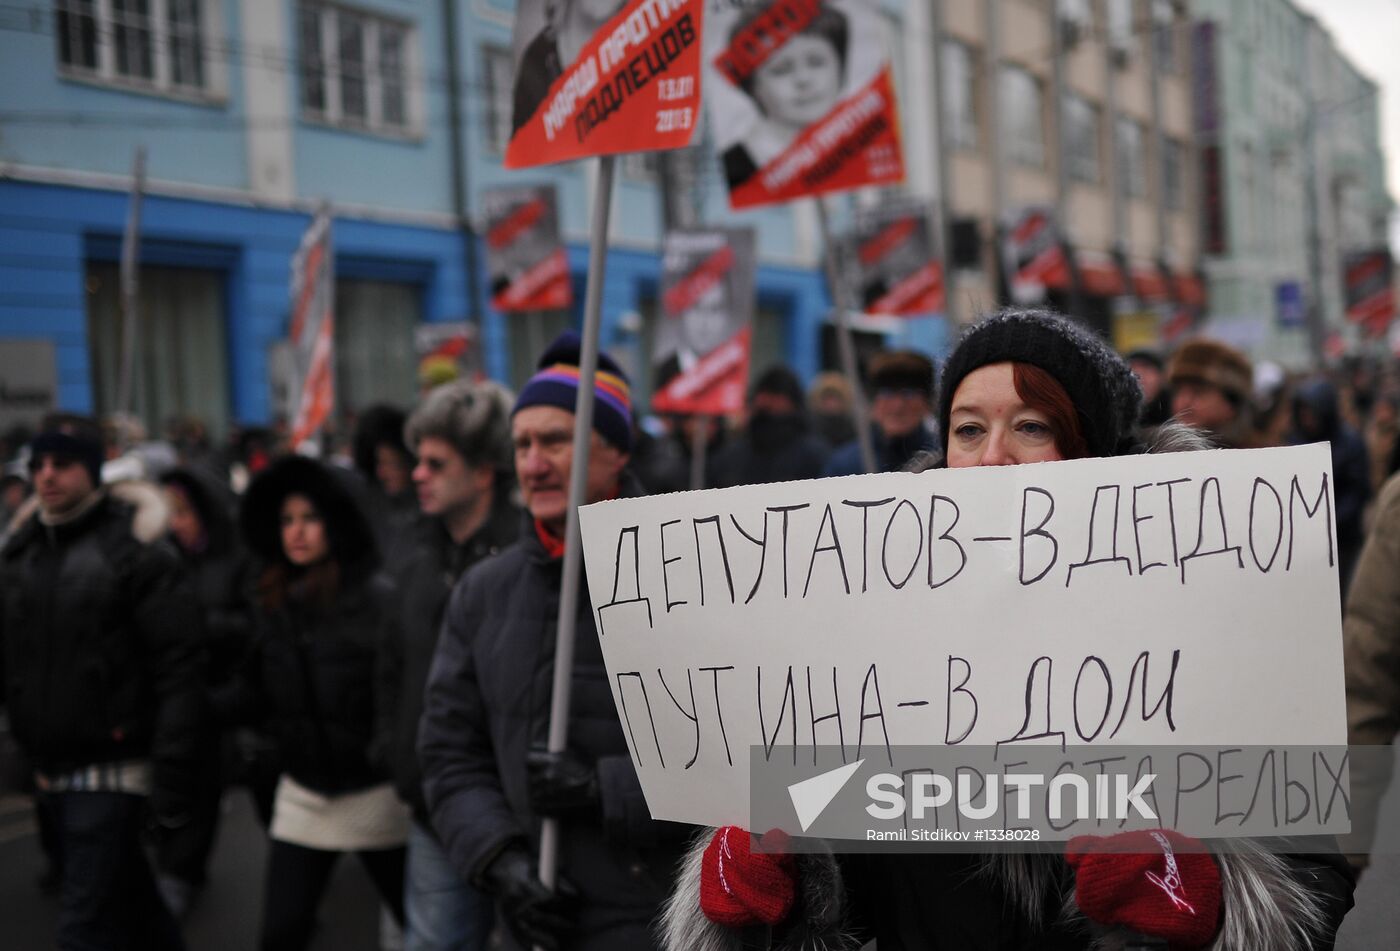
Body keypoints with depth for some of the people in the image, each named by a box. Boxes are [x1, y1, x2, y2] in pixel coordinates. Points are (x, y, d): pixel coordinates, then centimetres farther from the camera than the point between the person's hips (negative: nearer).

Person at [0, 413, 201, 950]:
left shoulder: (133, 550, -10)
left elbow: (177, 669, -13)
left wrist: (171, 778, -17)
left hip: (113, 769, -6)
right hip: (50, 772, 6)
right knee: (127, 903, 19)